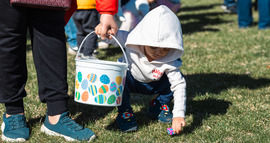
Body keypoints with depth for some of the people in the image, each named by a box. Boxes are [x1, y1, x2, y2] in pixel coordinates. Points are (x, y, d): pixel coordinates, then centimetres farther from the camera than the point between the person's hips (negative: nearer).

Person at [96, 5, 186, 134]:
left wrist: (179, 115, -43)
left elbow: (179, 85, -33)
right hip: (130, 81, -1)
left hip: (153, 86, 1)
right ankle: (124, 111, -13)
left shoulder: (169, 62, -32)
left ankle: (158, 106, 3)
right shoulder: (131, 40, -32)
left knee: (178, 78, -23)